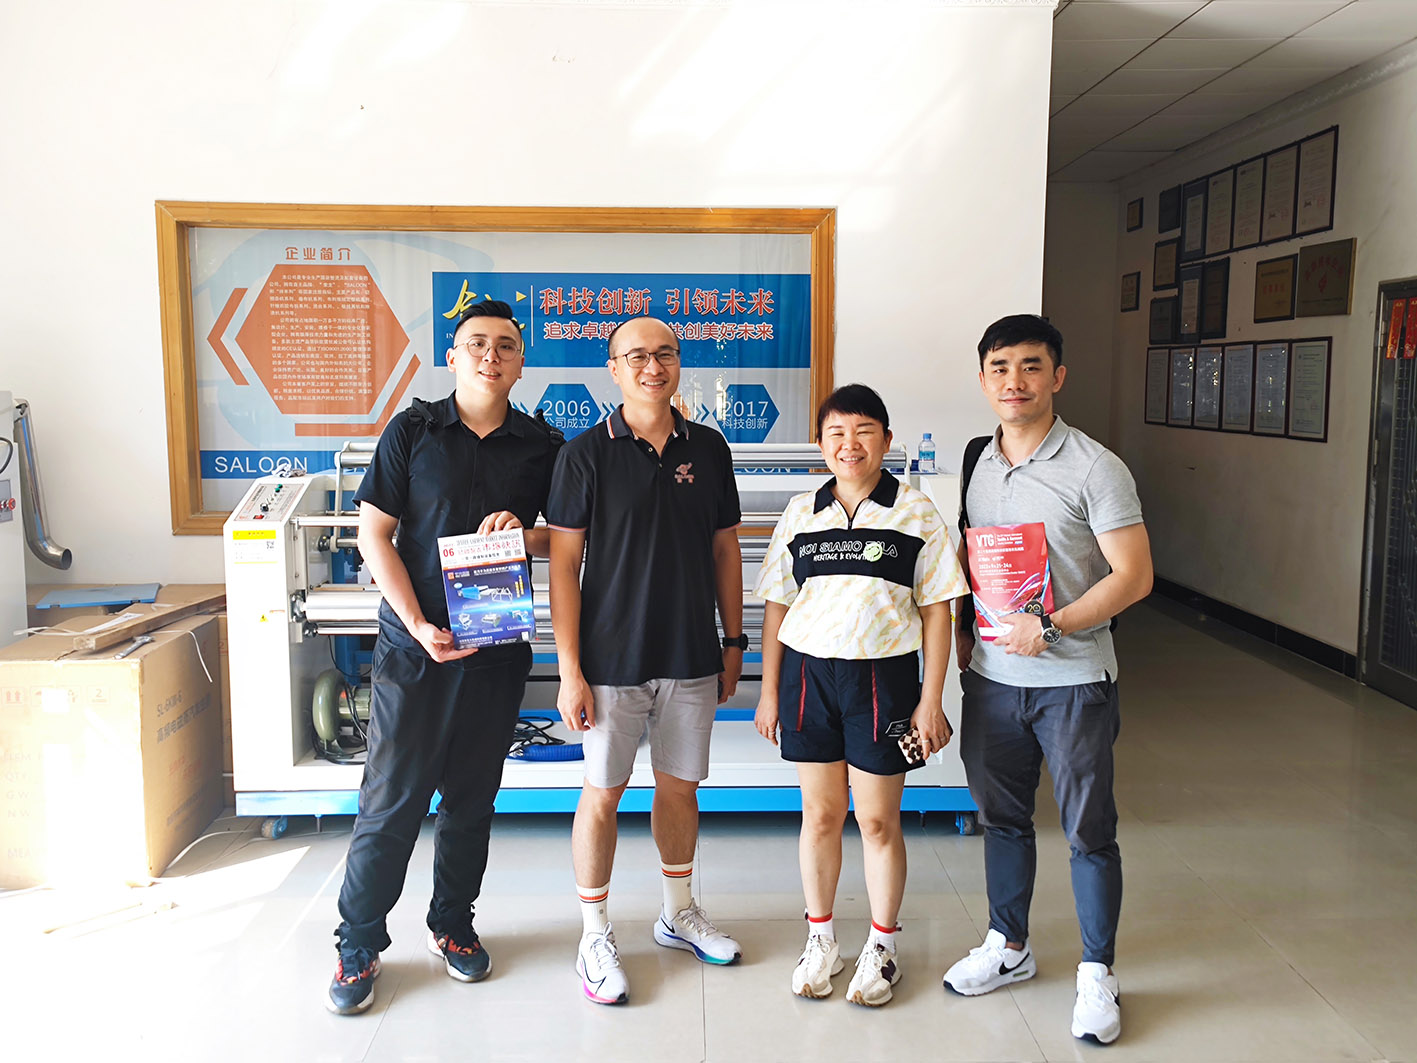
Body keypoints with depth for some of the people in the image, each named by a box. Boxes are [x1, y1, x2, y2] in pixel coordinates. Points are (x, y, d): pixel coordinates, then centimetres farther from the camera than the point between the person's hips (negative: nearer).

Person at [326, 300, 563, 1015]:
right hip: (415, 646, -2)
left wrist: (526, 533, -12)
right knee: (391, 801, 2)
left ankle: (452, 924, 31)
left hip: (497, 649, 2)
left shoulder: (542, 446, 4)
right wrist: (419, 626, -12)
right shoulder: (413, 432, 0)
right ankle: (359, 943, 18)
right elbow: (374, 535, -3)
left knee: (472, 798, 13)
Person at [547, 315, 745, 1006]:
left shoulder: (708, 449, 5)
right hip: (612, 659, -3)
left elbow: (725, 550, 11)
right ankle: (595, 936, 22)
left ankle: (679, 912, 36)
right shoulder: (586, 453, -6)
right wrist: (570, 670, -11)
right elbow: (563, 566, -7)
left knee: (681, 787, 16)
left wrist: (733, 643, 10)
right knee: (603, 795, 6)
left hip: (691, 659, 4)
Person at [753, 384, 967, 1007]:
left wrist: (931, 700, -4)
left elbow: (937, 609, -1)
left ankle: (882, 947, 26)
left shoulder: (915, 512, -1)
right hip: (809, 673, 2)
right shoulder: (801, 513, 6)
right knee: (820, 814, 11)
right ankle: (821, 939, 29)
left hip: (883, 676, -2)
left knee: (878, 820, 7)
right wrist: (769, 692, 7)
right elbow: (776, 606, 9)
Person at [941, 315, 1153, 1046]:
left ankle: (1097, 974, 23)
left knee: (1088, 831, 6)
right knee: (1002, 818, 17)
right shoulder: (977, 464, 7)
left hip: (1072, 681, -5)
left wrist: (1051, 626, -23)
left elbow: (1133, 576, -15)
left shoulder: (1095, 469, -11)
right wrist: (960, 636, 6)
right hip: (991, 677, 5)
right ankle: (1008, 947, 36)